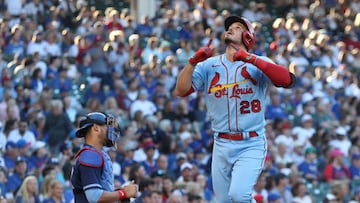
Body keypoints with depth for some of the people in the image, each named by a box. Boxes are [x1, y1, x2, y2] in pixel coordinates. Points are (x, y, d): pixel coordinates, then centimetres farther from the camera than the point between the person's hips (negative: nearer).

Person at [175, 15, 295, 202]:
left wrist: (251, 59, -25)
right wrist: (193, 61, -13)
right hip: (221, 146, 4)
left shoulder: (258, 64, -1)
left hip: (251, 145, -4)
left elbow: (288, 80, -19)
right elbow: (181, 90, 0)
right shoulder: (208, 66, 9)